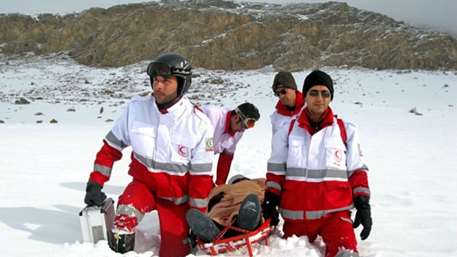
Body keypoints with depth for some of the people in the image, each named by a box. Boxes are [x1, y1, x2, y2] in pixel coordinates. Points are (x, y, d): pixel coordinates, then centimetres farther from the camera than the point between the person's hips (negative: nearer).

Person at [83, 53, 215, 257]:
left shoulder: (199, 124, -20)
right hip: (143, 184, 1)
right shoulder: (136, 108, -13)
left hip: (176, 197, -1)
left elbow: (201, 177, -13)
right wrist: (95, 184, -7)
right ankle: (121, 233, 2)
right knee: (126, 212, -30)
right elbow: (110, 149, -2)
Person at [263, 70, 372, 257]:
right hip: (295, 214, 3)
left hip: (335, 212, -2)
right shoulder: (288, 131, 6)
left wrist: (363, 205, 1)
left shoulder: (346, 131, 4)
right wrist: (270, 201, 5)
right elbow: (276, 170, 11)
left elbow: (357, 171, 8)